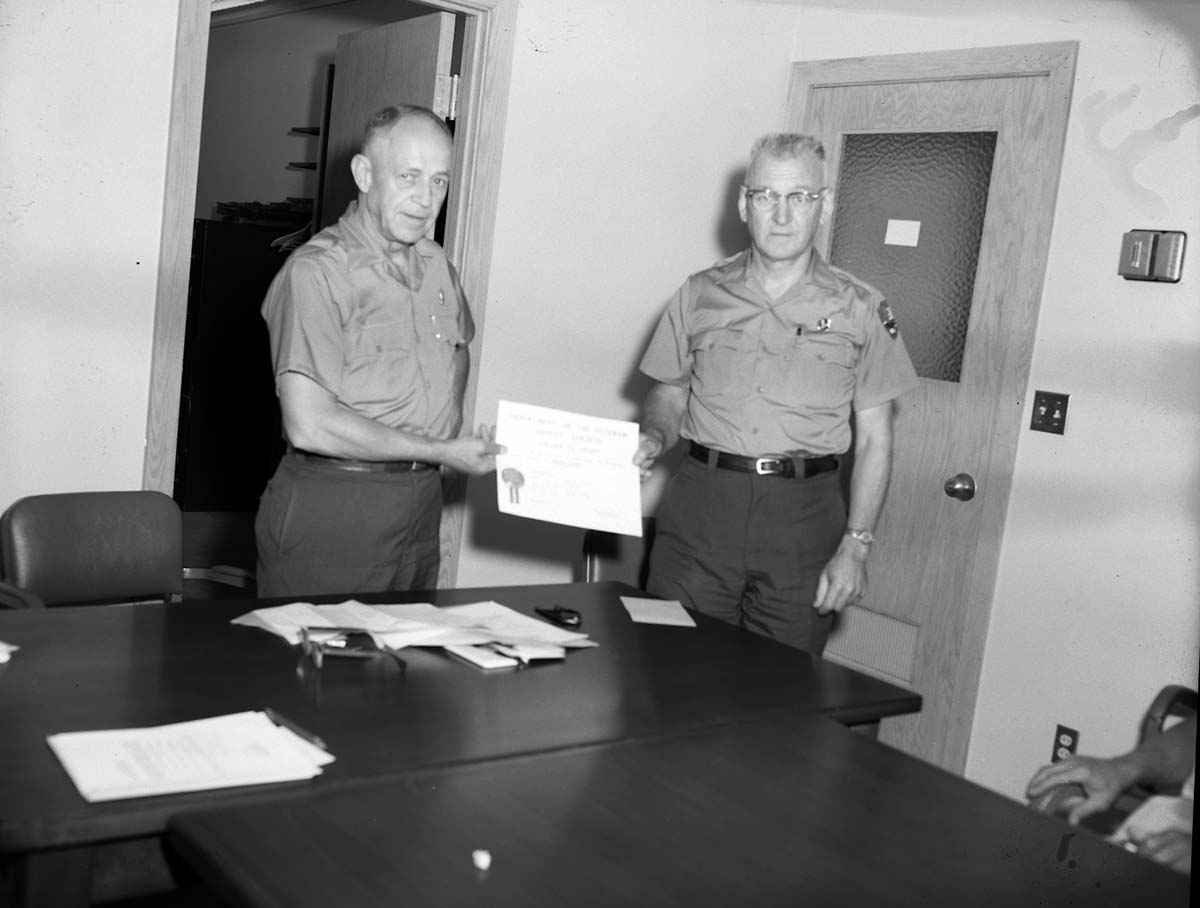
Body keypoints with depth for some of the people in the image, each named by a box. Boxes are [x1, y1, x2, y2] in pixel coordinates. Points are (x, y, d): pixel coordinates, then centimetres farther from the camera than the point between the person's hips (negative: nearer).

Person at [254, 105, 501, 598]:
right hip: (330, 507, -7)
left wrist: (452, 424, 12)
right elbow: (310, 425, -23)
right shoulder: (315, 271, -15)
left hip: (423, 502, 7)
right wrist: (441, 451, -15)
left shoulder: (436, 264, 10)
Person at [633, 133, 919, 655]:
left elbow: (874, 439, 4)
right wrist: (654, 439, -8)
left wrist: (854, 547, -4)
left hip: (803, 518, -1)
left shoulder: (860, 309, 4)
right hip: (701, 505, 1)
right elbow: (669, 396, 15)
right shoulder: (700, 295, 9)